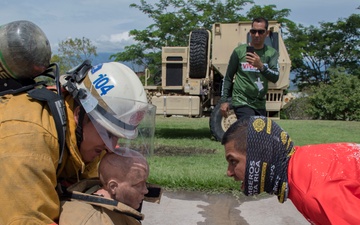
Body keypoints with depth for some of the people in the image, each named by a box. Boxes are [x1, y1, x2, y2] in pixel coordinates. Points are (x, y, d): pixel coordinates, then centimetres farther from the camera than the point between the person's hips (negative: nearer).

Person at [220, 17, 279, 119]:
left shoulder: (272, 53, 5)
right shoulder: (239, 51, 1)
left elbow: (275, 77, -9)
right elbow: (228, 77, 6)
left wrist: (261, 66, -27)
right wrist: (224, 100, 1)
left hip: (260, 104, 4)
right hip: (242, 102, -4)